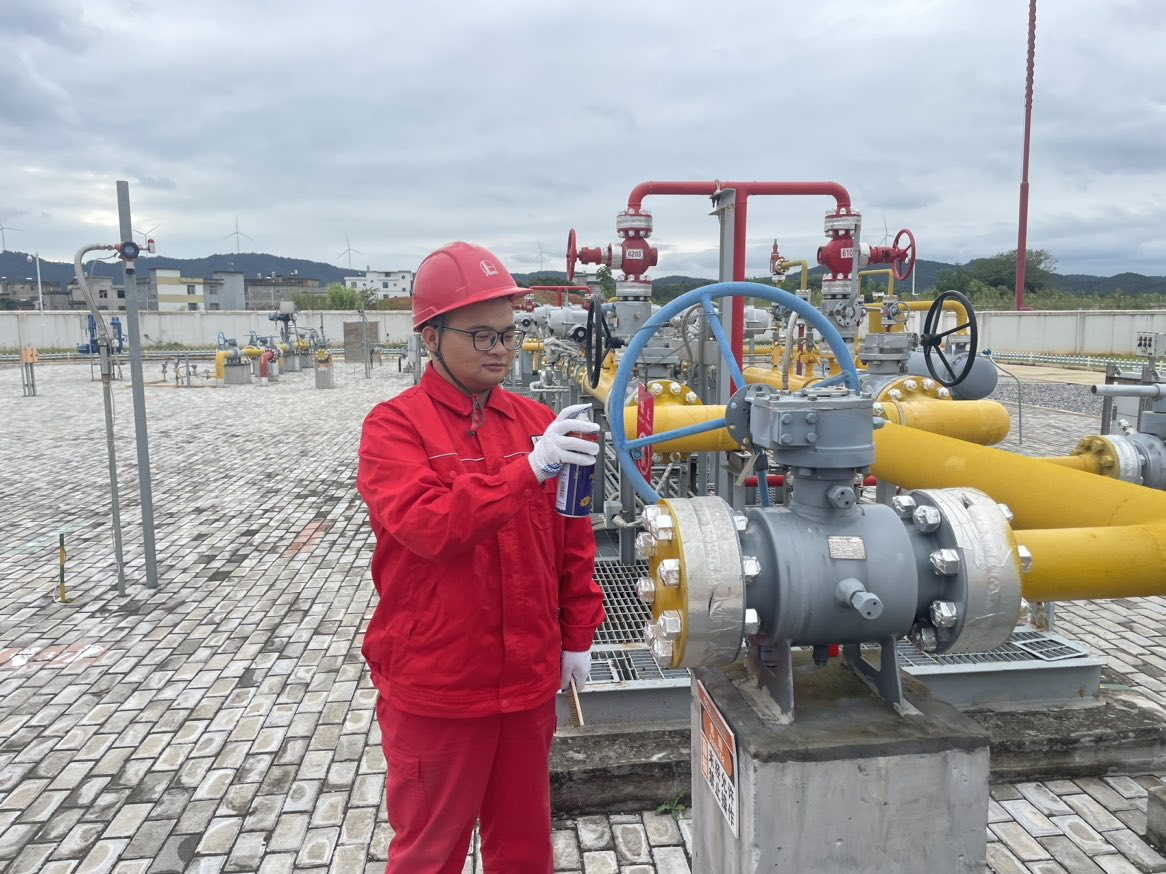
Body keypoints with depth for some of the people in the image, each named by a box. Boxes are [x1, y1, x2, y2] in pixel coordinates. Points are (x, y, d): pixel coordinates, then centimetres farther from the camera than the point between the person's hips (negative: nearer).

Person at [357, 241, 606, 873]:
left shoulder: (539, 423, 2)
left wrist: (577, 635, 8)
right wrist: (527, 469, -33)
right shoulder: (394, 426, -10)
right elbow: (428, 526, -26)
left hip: (529, 680, 4)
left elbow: (573, 540, 8)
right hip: (436, 687, -4)